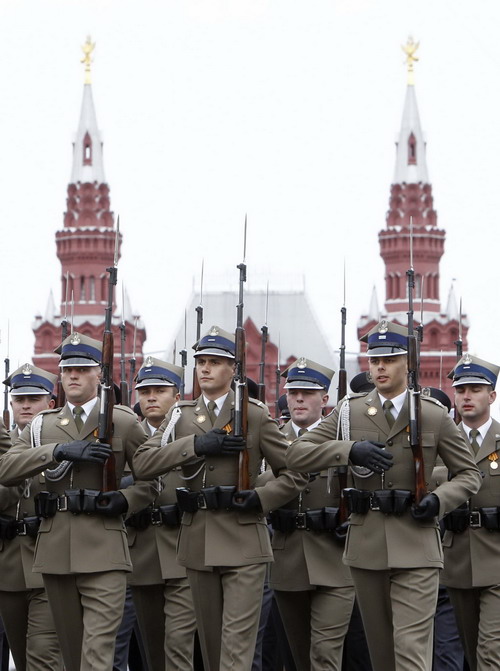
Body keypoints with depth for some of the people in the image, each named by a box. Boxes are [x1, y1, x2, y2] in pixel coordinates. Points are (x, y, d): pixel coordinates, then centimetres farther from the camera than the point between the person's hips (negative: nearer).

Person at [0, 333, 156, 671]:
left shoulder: (123, 421, 6)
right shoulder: (41, 425, 13)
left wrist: (126, 500, -9)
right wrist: (59, 451, -16)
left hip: (102, 550, -4)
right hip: (55, 551, 4)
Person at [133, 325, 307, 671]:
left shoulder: (255, 415, 2)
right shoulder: (181, 416, 10)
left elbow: (295, 472, 4)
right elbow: (143, 463, -4)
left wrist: (260, 499, -13)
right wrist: (197, 444, -15)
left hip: (243, 542, -4)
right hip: (198, 543, 4)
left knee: (237, 642, -10)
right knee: (210, 641, 10)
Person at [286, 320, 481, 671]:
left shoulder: (434, 415, 2)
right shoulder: (350, 412, 6)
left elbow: (470, 474, 9)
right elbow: (296, 454, -1)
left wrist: (439, 500, -12)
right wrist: (349, 450, -17)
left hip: (415, 546, -3)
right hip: (367, 545, 3)